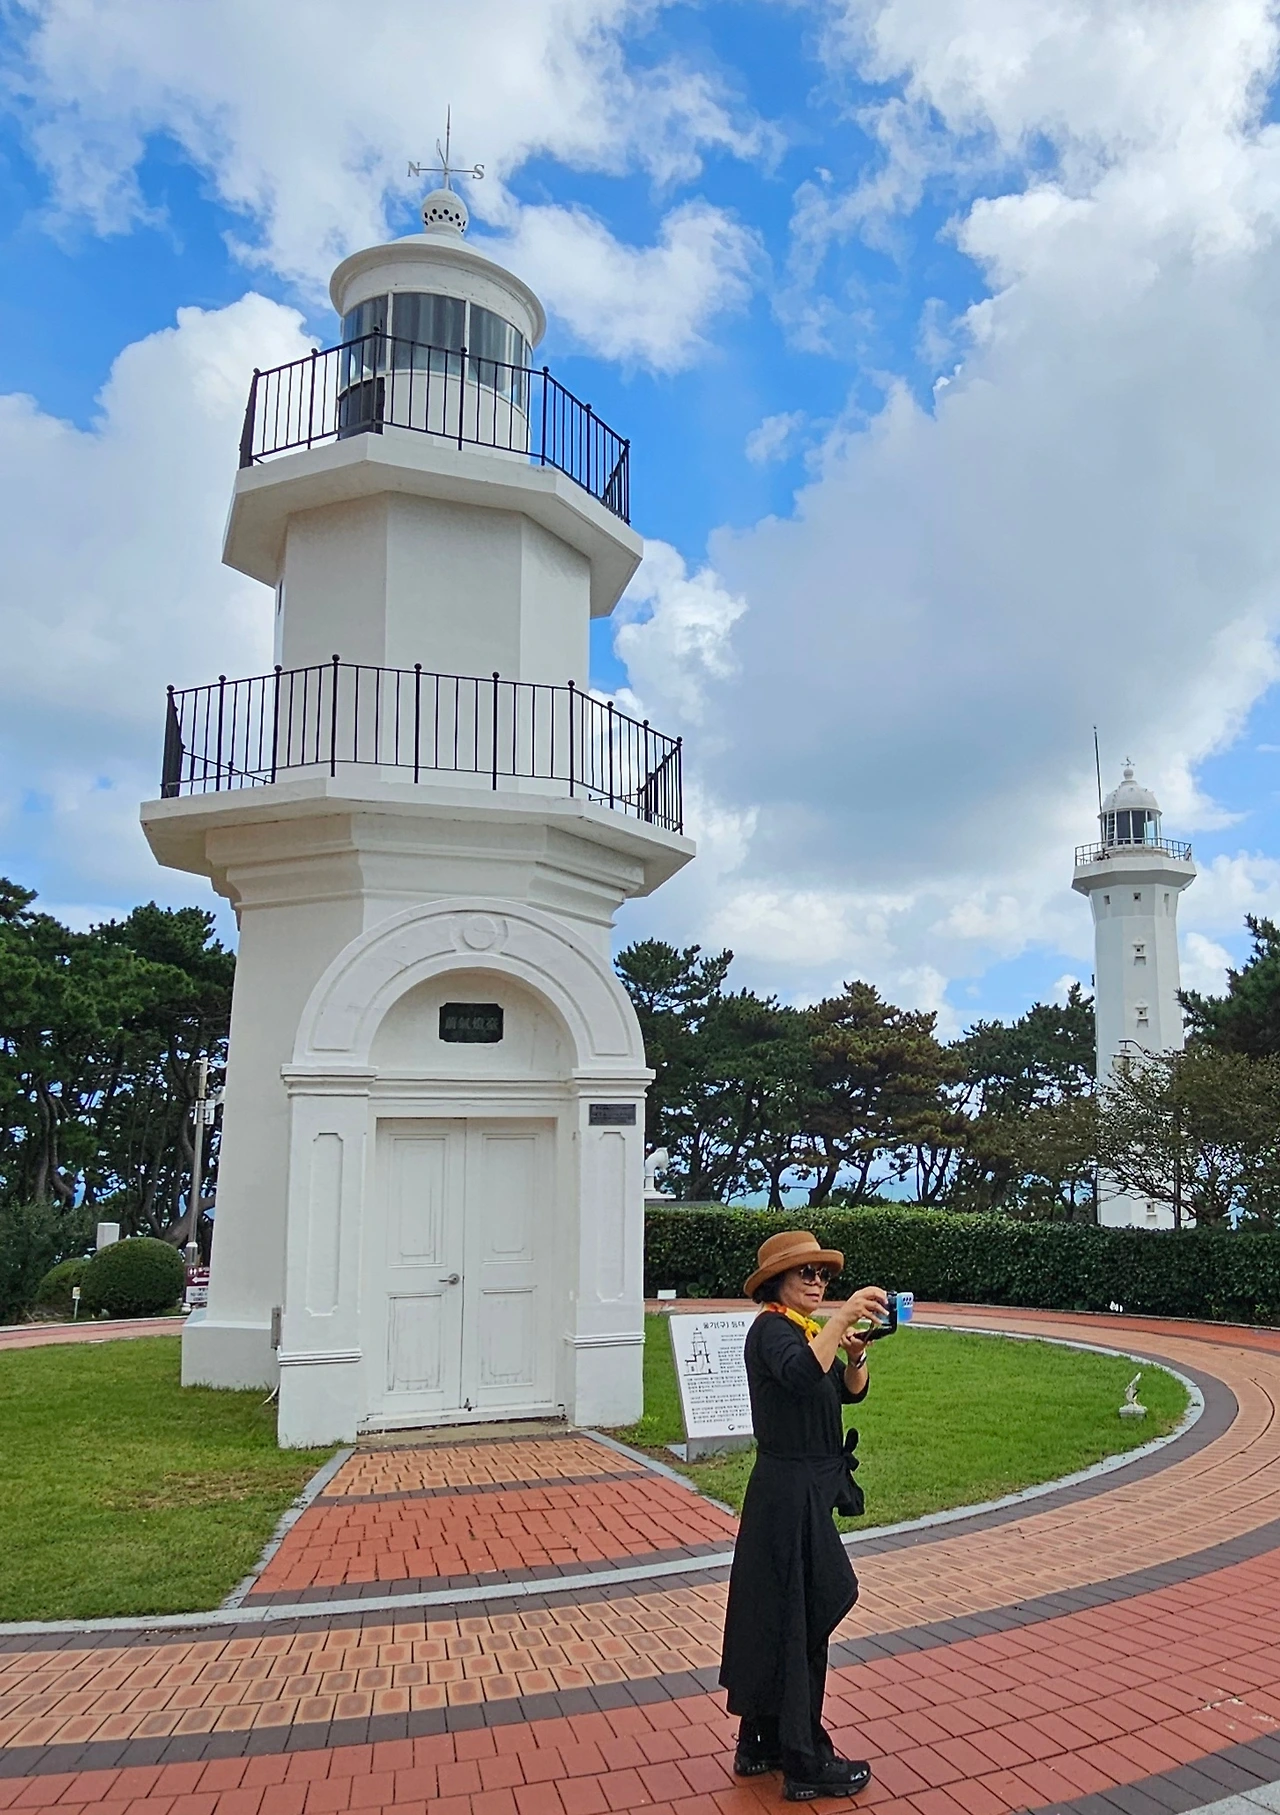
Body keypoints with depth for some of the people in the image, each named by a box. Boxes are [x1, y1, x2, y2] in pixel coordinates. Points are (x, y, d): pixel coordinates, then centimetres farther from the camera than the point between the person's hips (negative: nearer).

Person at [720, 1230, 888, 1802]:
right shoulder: (771, 1329, -18)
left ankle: (761, 1743, 32)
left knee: (776, 1617, 18)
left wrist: (856, 1354, -8)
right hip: (789, 1495, -10)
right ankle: (805, 1765, 15)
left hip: (805, 1493, 10)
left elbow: (850, 1391, 10)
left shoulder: (806, 1329, 10)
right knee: (798, 1624, 1)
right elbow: (803, 1374, -39)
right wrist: (844, 1315, -41)